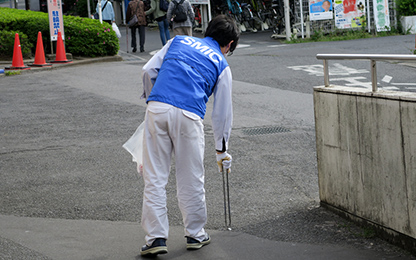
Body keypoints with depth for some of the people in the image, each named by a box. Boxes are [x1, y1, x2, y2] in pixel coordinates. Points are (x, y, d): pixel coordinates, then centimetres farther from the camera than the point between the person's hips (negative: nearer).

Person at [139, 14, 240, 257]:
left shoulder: (178, 41, 23)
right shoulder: (221, 64, 16)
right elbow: (223, 112, 18)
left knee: (155, 178, 5)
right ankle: (195, 234, 25)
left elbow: (148, 70, 14)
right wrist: (222, 150, 27)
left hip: (157, 109, 2)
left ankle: (156, 237, 4)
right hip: (189, 116, -2)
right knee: (191, 180, 13)